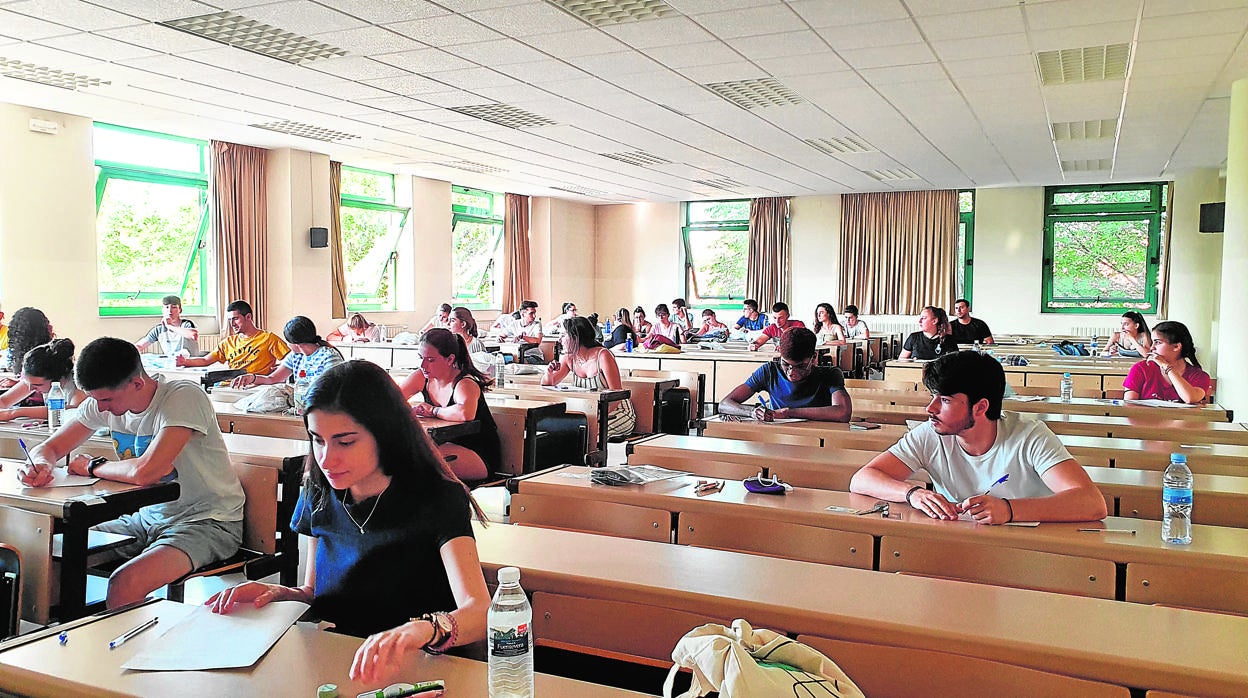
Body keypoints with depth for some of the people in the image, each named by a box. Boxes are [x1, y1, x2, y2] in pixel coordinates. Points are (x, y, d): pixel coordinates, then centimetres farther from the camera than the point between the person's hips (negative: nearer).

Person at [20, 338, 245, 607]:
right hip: (149, 518, 8)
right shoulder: (103, 402, 0)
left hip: (208, 522, -8)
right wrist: (40, 464, -17)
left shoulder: (184, 397, -23)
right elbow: (48, 448, 9)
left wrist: (92, 467, -12)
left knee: (125, 584, -30)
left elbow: (144, 472, -33)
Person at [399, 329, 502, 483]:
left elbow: (465, 413, -45)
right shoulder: (422, 378, -1)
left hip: (481, 457, -7)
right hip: (451, 445, 7)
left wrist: (433, 411, -27)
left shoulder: (465, 384, -22)